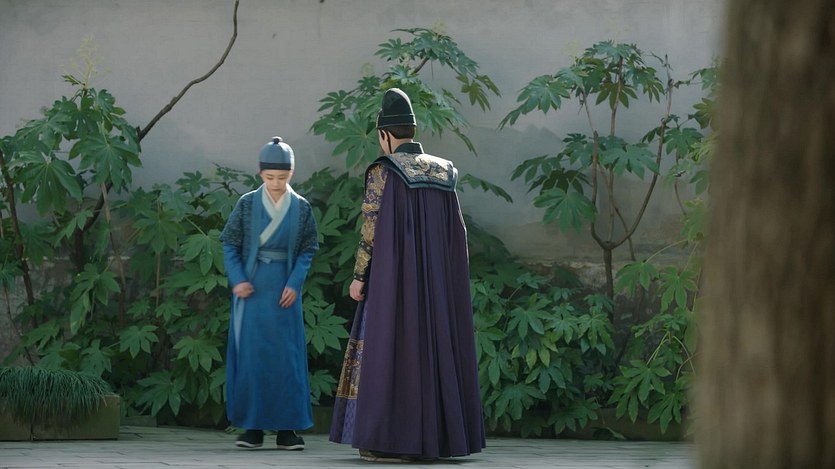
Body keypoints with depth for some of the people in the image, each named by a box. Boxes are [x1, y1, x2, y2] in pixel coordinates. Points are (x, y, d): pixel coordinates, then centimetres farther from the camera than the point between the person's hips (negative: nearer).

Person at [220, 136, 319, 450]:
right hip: (252, 286, 0)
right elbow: (230, 242, 2)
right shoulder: (247, 203, 0)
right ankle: (253, 427, 4)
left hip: (284, 289, 0)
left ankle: (286, 428, 3)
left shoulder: (301, 207, 2)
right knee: (250, 353, -1)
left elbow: (308, 249, 3)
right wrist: (237, 280, -9)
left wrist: (294, 284, -9)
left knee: (286, 354, 0)